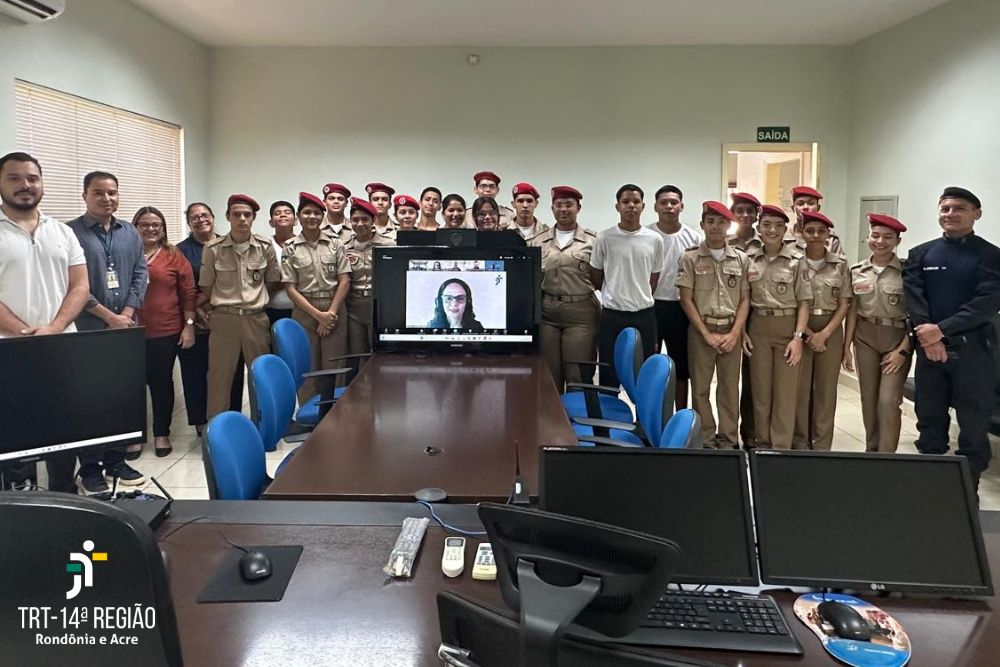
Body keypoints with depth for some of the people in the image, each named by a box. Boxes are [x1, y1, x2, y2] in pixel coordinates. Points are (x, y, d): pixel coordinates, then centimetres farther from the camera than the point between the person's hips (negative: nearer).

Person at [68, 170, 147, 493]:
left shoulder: (130, 233, 12)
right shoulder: (70, 232, -3)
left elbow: (141, 274, 9)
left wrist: (127, 313, -4)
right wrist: (108, 316, -12)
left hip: (126, 328, 5)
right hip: (88, 330, -4)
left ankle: (116, 460, 21)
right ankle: (89, 469, 10)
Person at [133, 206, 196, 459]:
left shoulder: (174, 257, 2)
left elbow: (188, 292, 2)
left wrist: (189, 325, -3)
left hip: (166, 332, 0)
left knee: (162, 382, 10)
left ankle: (162, 434, 21)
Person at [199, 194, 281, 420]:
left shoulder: (265, 246, 1)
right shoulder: (213, 249, -3)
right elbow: (206, 290, 5)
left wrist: (253, 295, 7)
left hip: (256, 319, 2)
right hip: (224, 319, -1)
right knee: (219, 377, 2)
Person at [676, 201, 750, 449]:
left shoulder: (741, 259, 6)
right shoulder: (690, 258, -1)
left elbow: (745, 299, 5)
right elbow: (686, 300, -4)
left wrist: (734, 333, -7)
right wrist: (707, 334, -9)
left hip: (732, 331, 2)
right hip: (701, 331, -2)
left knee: (730, 387, 6)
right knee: (700, 387, 3)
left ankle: (728, 439, 16)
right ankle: (705, 439, 13)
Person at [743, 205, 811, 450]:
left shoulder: (796, 260, -5)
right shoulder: (749, 259, 3)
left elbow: (803, 302, -4)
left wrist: (798, 337, -11)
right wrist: (742, 331, 2)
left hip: (787, 327, -2)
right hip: (757, 328, 3)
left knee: (785, 391, 2)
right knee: (760, 389, 9)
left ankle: (781, 447, 12)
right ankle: (762, 442, 22)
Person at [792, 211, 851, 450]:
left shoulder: (840, 264, 1)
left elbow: (844, 304, 0)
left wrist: (824, 334, -11)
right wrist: (806, 332, -11)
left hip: (831, 330, 1)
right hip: (799, 329, -1)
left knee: (826, 389, 6)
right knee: (799, 387, 2)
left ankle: (822, 444, 16)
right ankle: (799, 443, 14)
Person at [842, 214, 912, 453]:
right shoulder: (857, 272, 3)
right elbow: (852, 311, 7)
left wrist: (903, 349, -12)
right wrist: (847, 346, 4)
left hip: (897, 339, -3)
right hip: (865, 338, 4)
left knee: (888, 401, -10)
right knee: (868, 399, 11)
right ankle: (871, 450, 26)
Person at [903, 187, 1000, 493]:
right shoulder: (921, 254, 8)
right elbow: (912, 296, -2)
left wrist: (942, 329, -19)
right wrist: (927, 334, -17)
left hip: (973, 348, -2)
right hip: (929, 347, 3)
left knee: (974, 425, 4)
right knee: (930, 420, 11)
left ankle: (969, 488, 16)